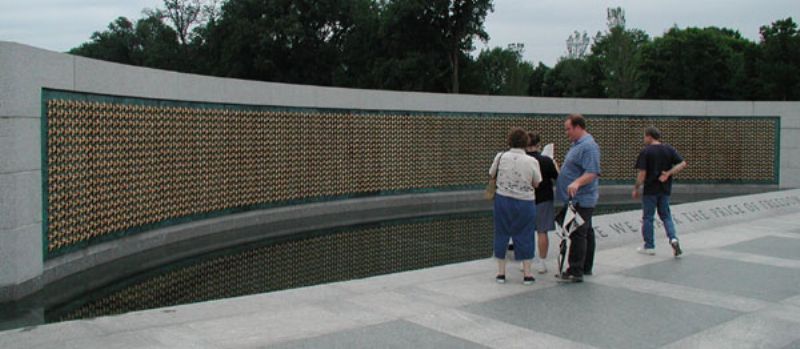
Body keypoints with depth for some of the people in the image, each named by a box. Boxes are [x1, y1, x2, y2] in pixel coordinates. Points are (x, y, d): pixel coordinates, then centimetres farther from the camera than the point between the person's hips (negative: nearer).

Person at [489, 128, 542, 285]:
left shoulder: (500, 157, -8)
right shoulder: (532, 161, -10)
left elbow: (491, 174, 6)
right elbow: (536, 184, 0)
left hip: (502, 200, 1)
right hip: (525, 202, -1)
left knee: (502, 234, 11)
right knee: (524, 236, 9)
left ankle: (501, 272, 17)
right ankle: (527, 273, 14)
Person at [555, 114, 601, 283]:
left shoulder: (589, 146, -17)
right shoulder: (577, 144, 16)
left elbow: (593, 173, -26)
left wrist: (577, 183, -39)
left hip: (581, 199, -11)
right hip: (578, 198, 11)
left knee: (578, 234, -9)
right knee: (586, 233, 16)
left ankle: (575, 272, -7)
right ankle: (586, 267, 26)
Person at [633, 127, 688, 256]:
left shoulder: (645, 152, -12)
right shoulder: (669, 149, 3)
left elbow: (642, 174, -15)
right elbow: (683, 163, -4)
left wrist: (636, 189, -5)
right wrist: (668, 173, -6)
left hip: (650, 189, -4)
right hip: (665, 189, 5)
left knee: (648, 217, 7)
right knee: (666, 216, 15)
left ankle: (649, 246, 13)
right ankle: (673, 239, -6)